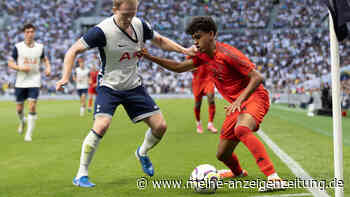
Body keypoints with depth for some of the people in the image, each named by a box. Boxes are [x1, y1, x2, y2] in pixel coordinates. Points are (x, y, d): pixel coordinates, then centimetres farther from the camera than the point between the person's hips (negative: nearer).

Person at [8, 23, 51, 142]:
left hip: (34, 82, 0)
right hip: (20, 82, 0)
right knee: (19, 108, 8)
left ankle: (29, 134, -5)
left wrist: (48, 67, 0)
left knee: (32, 107, -12)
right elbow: (10, 63, 0)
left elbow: (45, 59, 20)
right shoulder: (18, 47, -3)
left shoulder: (40, 47, 3)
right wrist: (20, 68, -17)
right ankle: (22, 122, 43)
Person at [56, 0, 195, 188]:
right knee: (101, 125, -27)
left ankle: (142, 153, 34)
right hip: (109, 86, -5)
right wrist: (65, 78, -29)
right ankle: (81, 175, -12)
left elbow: (160, 40, 13)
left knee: (160, 126, 1)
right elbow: (73, 51, -17)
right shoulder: (103, 30, -21)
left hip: (133, 85, 5)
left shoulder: (140, 25, -5)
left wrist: (184, 50, 0)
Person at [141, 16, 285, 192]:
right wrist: (150, 57, 10)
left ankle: (274, 179, -45)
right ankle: (238, 172, 46)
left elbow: (257, 77, -22)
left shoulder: (227, 54, -19)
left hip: (254, 97, -8)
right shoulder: (204, 55, 8)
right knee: (222, 155, 10)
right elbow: (179, 67, 18)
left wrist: (239, 100, -33)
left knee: (241, 130, -40)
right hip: (237, 104, 8)